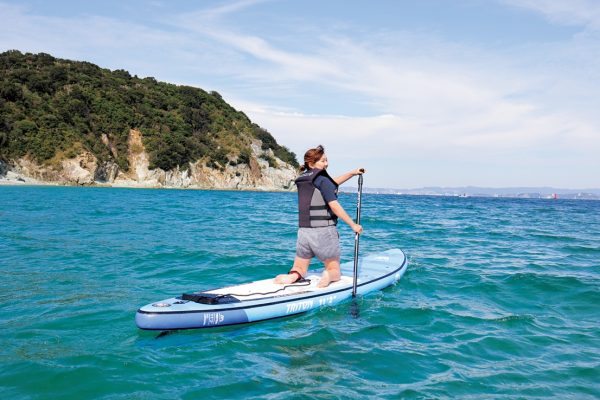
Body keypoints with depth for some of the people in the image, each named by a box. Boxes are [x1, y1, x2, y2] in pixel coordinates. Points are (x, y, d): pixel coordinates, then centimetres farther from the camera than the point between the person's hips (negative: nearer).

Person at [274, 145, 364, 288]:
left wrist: (352, 173, 27)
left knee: (299, 269, 18)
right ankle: (329, 275, -21)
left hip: (303, 232, 6)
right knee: (335, 271, 13)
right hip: (324, 232, -5)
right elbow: (334, 205, -18)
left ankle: (292, 276, -15)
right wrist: (353, 225, -12)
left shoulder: (302, 180, 13)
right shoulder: (322, 180, -11)